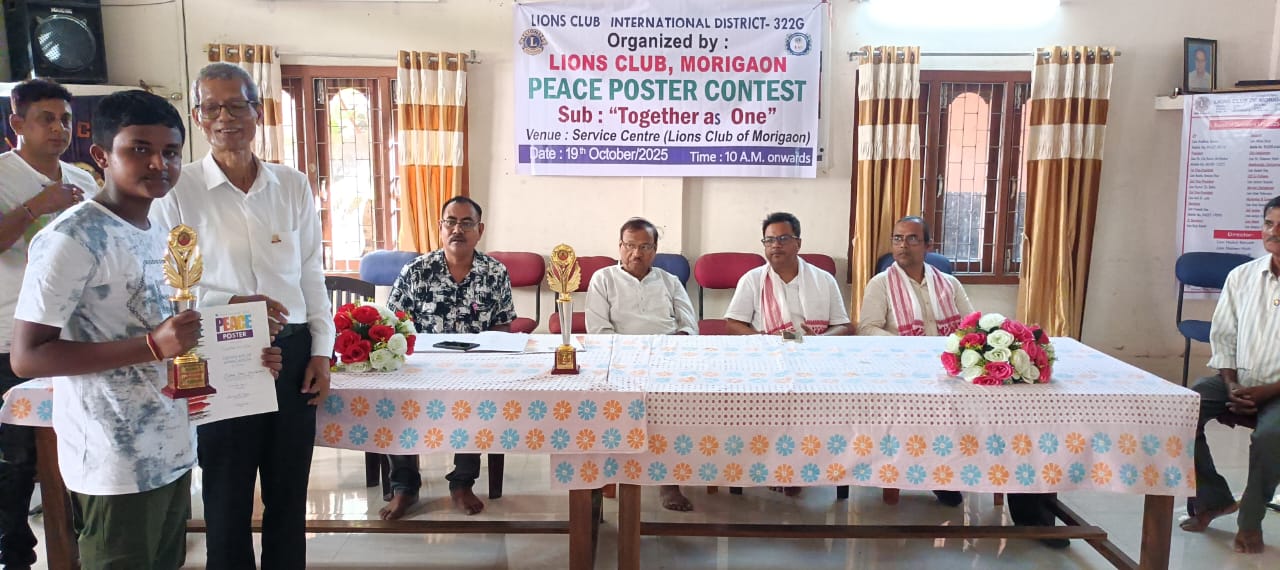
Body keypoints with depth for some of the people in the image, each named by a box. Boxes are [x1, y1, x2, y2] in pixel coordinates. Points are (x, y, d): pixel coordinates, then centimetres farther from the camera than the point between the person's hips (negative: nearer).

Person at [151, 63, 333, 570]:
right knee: (228, 496, 11)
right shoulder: (177, 189, -4)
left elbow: (312, 275, 9)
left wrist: (321, 351, 5)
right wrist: (228, 305, -19)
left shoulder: (293, 186, 6)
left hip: (292, 354, 3)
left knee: (289, 493, 14)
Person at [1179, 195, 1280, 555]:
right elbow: (1223, 337, 8)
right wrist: (1231, 385, -5)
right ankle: (1213, 499, 2)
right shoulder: (1241, 276, 4)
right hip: (1237, 380, 4)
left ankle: (1250, 520, -8)